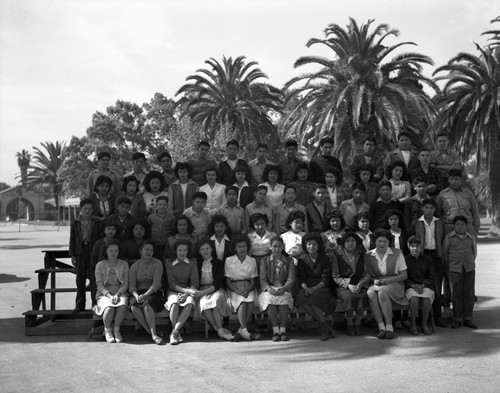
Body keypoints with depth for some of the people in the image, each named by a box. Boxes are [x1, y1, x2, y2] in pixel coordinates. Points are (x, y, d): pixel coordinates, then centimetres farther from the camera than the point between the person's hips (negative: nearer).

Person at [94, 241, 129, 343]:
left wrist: (117, 294, -14)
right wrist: (109, 295, -17)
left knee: (122, 306, -34)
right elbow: (100, 285, 0)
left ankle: (116, 329, -14)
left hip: (120, 293, 1)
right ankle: (107, 330, -8)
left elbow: (125, 284, 4)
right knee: (109, 308, -34)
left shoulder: (124, 264, 10)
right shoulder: (100, 265, 7)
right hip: (104, 294, -1)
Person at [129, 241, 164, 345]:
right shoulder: (134, 265, 9)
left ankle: (154, 333, -36)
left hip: (154, 293, -2)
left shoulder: (157, 263, 1)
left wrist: (145, 295, -24)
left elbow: (156, 283, -10)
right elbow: (131, 285, 0)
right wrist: (136, 296, -21)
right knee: (133, 306, -30)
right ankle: (152, 333, -29)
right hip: (138, 292, 2)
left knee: (146, 304, -35)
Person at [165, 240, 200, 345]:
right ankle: (176, 333, -29)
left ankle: (174, 332, -35)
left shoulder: (192, 264, 11)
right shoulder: (169, 264, 7)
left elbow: (195, 282, 0)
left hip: (188, 290, 1)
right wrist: (185, 290, -20)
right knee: (174, 303, -36)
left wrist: (186, 293, -19)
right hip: (174, 291, -1)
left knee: (189, 303, -34)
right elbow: (172, 283, -4)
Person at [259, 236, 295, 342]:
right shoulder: (265, 260, 15)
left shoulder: (289, 261, 16)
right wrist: (269, 289, -18)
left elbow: (291, 278, 3)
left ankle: (283, 329, -32)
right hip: (269, 289, 0)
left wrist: (283, 288, -19)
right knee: (270, 298, -35)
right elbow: (263, 279, 4)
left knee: (284, 297, -35)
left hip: (284, 289, 0)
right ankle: (275, 330, -34)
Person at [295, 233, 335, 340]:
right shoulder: (302, 260, 11)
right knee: (301, 297, -32)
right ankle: (327, 327, -23)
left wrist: (314, 288, -19)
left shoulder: (325, 259, 4)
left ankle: (323, 328, -20)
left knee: (314, 297, -36)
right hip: (307, 288, 2)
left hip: (321, 288, -2)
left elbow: (325, 279, -3)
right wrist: (306, 288, -17)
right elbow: (301, 279, 4)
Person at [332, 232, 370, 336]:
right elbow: (336, 276, 0)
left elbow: (366, 275, 8)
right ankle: (349, 323, -11)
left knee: (363, 296, -31)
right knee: (349, 296, -34)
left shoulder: (361, 255, 13)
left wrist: (359, 285, -11)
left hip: (359, 285, 2)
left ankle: (358, 322, -8)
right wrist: (348, 285, -14)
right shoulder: (337, 255, 5)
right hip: (343, 286, -2)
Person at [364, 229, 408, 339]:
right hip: (375, 284, 2)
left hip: (394, 284, -2)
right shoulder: (368, 256, 7)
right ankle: (381, 326, -32)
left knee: (382, 292, -36)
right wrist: (374, 281, -11)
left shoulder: (397, 254, 3)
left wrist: (389, 280, -12)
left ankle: (389, 327, -30)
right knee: (370, 293, -34)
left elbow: (404, 275, 3)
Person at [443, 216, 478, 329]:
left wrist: (470, 262, 12)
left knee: (469, 293, 3)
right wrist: (451, 264, 5)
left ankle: (468, 318, 10)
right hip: (454, 269, -2)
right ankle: (457, 319, 4)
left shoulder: (471, 237, 8)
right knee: (456, 293, -2)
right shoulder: (448, 237, 2)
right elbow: (444, 253, 8)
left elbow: (474, 252, 19)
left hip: (469, 269, 2)